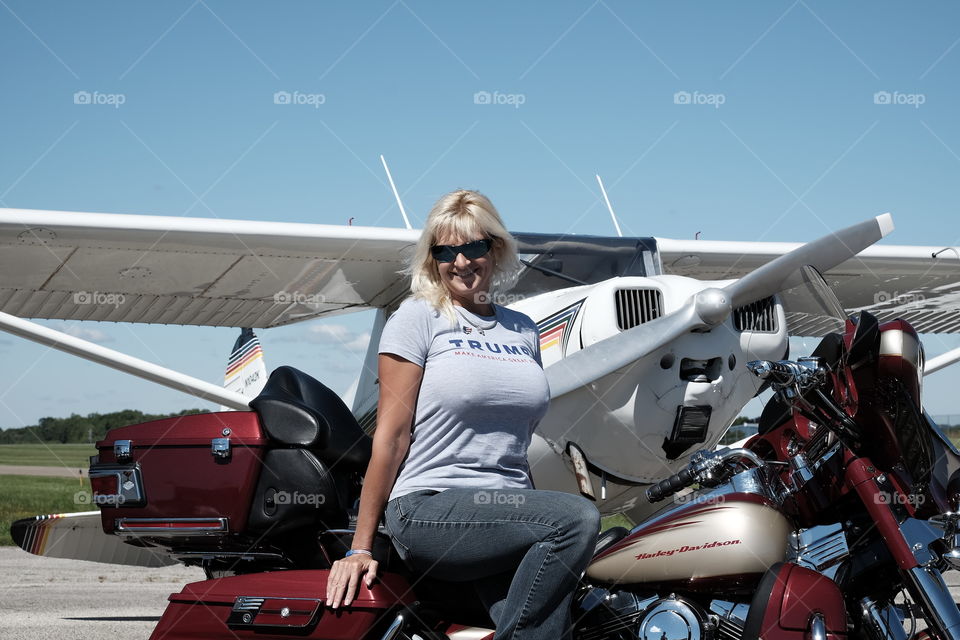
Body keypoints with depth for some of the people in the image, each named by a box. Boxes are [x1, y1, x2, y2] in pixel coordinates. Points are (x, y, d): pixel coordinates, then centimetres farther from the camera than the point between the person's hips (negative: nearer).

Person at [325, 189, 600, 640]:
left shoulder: (524, 330, 17)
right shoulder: (419, 316, 1)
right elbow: (391, 435, -3)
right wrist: (360, 548, -5)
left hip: (508, 511, 5)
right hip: (428, 508, -5)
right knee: (577, 518, -27)